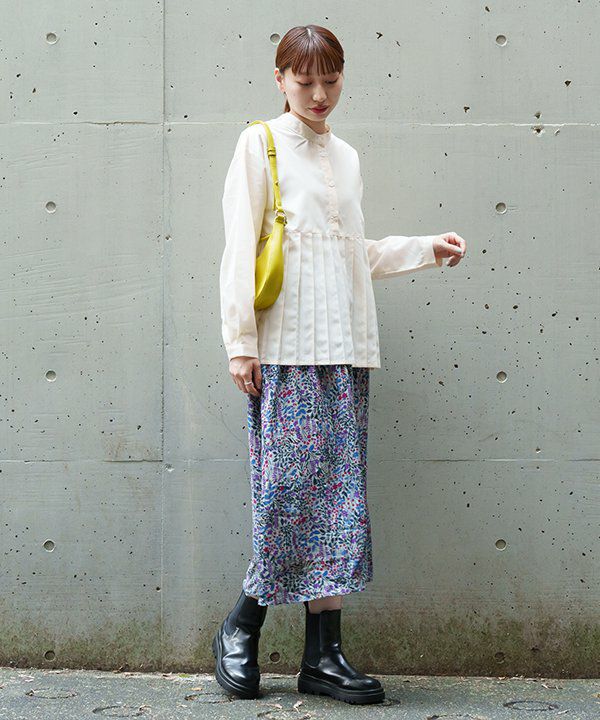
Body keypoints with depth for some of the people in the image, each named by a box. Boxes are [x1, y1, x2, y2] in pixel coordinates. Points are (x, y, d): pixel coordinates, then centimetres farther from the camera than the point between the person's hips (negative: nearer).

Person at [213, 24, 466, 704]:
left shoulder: (346, 157, 20)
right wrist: (240, 341, -9)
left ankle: (323, 654, 6)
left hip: (344, 350, 6)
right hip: (285, 349, -5)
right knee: (289, 487, -10)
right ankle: (240, 628, 8)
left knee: (339, 495, 1)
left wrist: (426, 248, 16)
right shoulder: (260, 143, 4)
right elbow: (239, 247, -3)